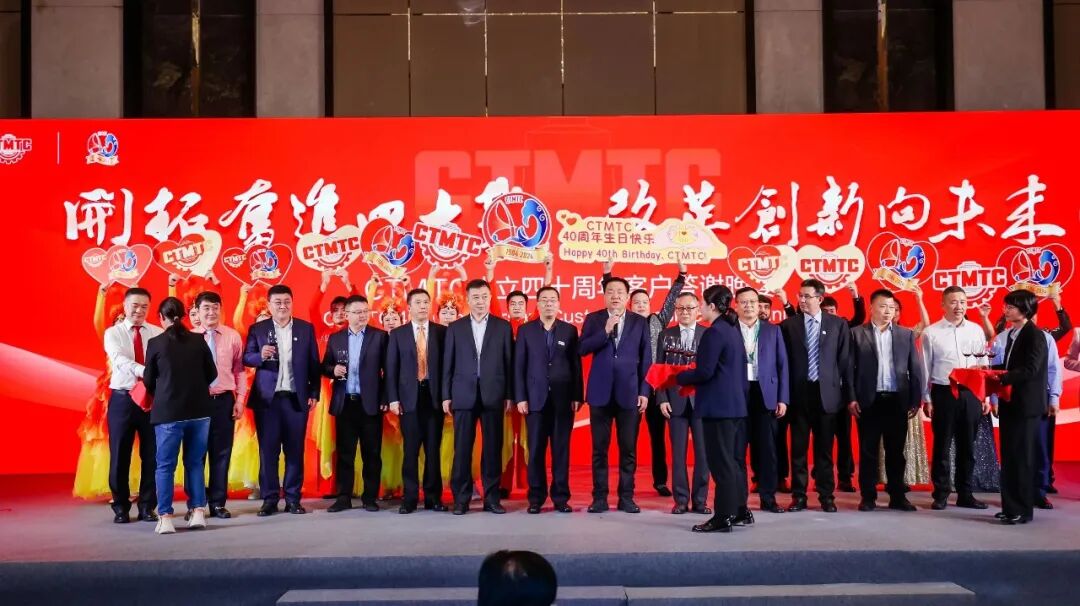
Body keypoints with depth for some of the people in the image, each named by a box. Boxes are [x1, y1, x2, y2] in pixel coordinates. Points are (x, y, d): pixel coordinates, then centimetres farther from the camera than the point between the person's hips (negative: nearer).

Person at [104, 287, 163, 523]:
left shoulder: (158, 333, 4)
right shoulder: (113, 333, 1)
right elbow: (120, 360, -18)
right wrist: (146, 371, -34)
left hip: (152, 397, 1)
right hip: (123, 398, -1)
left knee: (151, 454, 6)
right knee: (120, 454, 6)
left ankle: (147, 506, 18)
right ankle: (121, 507, 20)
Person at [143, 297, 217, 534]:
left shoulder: (156, 343, -4)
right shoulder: (198, 341, 2)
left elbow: (149, 379, 4)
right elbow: (212, 373, 8)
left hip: (168, 411, -3)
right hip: (199, 409, 3)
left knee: (165, 466, 5)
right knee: (195, 462, 13)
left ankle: (165, 519, 3)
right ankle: (198, 512, 11)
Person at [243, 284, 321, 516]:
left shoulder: (306, 328, 6)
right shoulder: (257, 329, 5)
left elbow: (313, 363, 6)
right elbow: (246, 359, 2)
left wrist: (314, 394, 1)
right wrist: (261, 356, -19)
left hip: (296, 398, 1)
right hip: (267, 398, 0)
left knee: (295, 450, 4)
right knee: (268, 450, 2)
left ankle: (293, 499, 12)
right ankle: (269, 499, 10)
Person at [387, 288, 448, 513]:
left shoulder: (442, 332, 5)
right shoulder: (398, 334, 7)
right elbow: (391, 368, 4)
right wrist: (393, 398, -4)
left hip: (434, 396, 0)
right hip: (409, 397, 0)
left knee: (433, 449, 4)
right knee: (411, 449, 2)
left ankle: (433, 497, 13)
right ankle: (410, 498, 9)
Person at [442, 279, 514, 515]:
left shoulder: (503, 326, 7)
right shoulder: (455, 327, 8)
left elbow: (508, 362, 5)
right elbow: (448, 364, 7)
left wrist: (509, 395, 0)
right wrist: (446, 395, 2)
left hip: (493, 395, 0)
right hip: (463, 395, 0)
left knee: (493, 448, 3)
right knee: (462, 449, 2)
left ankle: (492, 498, 11)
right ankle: (461, 499, 9)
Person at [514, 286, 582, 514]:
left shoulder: (569, 330, 7)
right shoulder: (525, 330, 6)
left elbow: (576, 365, 6)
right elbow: (519, 366, 3)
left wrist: (577, 397, -1)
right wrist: (520, 398, -4)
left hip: (563, 398, 0)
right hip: (536, 398, 0)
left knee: (561, 449, 3)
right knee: (536, 450, 2)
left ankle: (561, 497, 10)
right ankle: (536, 497, 10)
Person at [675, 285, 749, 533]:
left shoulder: (714, 332, -15)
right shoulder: (733, 331, 13)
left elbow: (705, 372, -19)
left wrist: (679, 377, -4)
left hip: (718, 406, -9)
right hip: (736, 403, 9)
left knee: (720, 461, -5)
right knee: (734, 460, 15)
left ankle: (723, 517, -2)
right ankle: (740, 510, 23)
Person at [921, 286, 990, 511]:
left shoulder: (976, 330, 6)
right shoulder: (931, 332, -2)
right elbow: (925, 367, 0)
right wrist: (926, 399, -1)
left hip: (971, 393, 3)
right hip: (943, 393, -3)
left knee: (967, 446, 10)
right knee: (941, 445, 4)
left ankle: (965, 494, 20)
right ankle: (941, 494, 13)